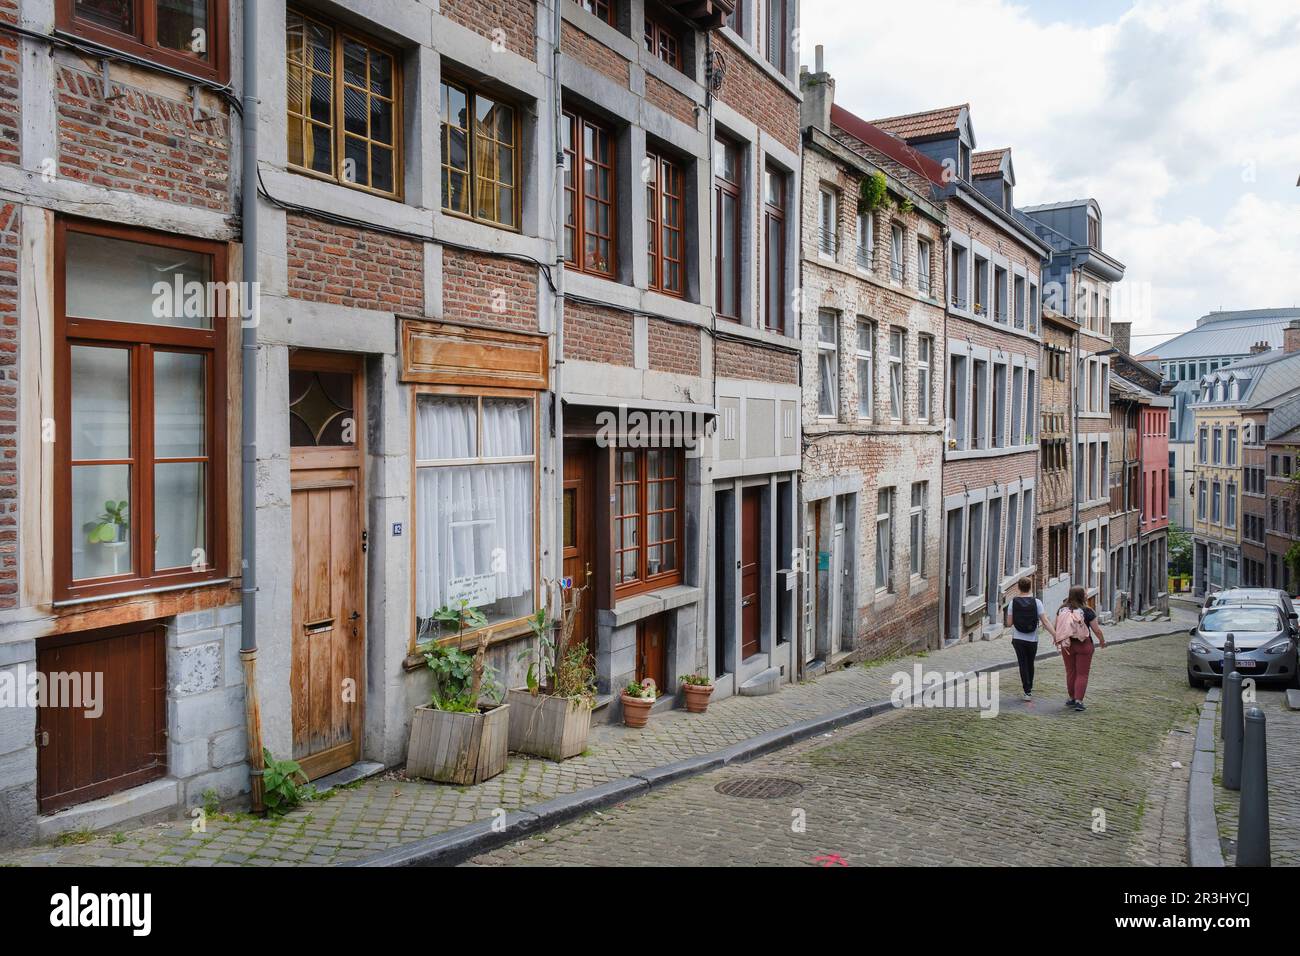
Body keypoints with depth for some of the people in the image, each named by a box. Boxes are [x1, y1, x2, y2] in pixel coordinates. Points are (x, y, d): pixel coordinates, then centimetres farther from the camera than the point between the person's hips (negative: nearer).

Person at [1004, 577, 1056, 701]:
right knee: (1030, 664, 17)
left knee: (1023, 664, 3)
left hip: (1018, 639, -1)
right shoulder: (1036, 602, -6)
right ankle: (1029, 687, 31)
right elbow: (1045, 621, -12)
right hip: (1033, 639, 1)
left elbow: (1009, 623, -4)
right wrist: (1054, 634, -10)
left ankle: (1027, 692, -3)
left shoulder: (1013, 602, -6)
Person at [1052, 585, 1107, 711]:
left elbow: (1056, 627, 4)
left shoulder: (1062, 610, -2)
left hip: (1067, 645, 3)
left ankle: (1072, 698, 23)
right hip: (1084, 645, -3)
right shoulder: (1087, 611, -12)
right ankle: (1078, 701, -3)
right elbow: (1096, 630, -8)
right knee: (1082, 674, 4)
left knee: (1070, 672, 15)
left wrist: (1055, 639, 21)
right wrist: (1102, 641, 10)